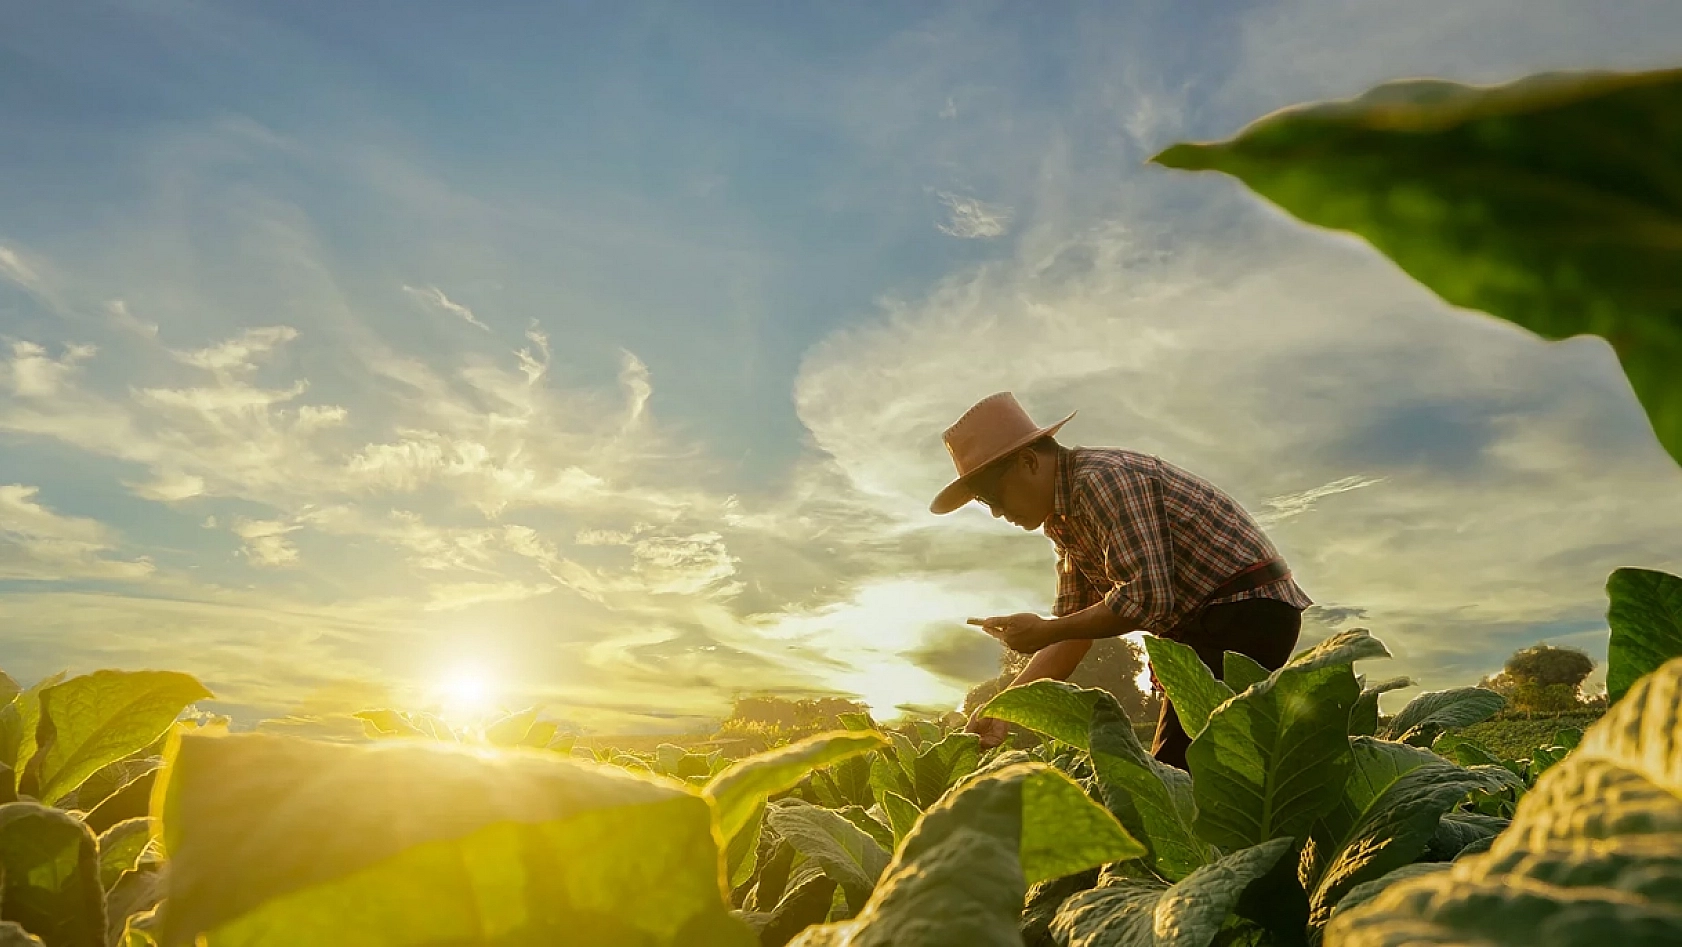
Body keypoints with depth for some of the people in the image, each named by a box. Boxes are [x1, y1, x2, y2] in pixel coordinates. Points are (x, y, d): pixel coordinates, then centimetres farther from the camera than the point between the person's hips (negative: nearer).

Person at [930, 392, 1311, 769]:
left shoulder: (1101, 478, -20)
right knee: (1172, 770, 12)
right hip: (1202, 624, 10)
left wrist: (1043, 631, -15)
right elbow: (1073, 630, 10)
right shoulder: (1065, 518, 10)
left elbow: (1146, 598, -26)